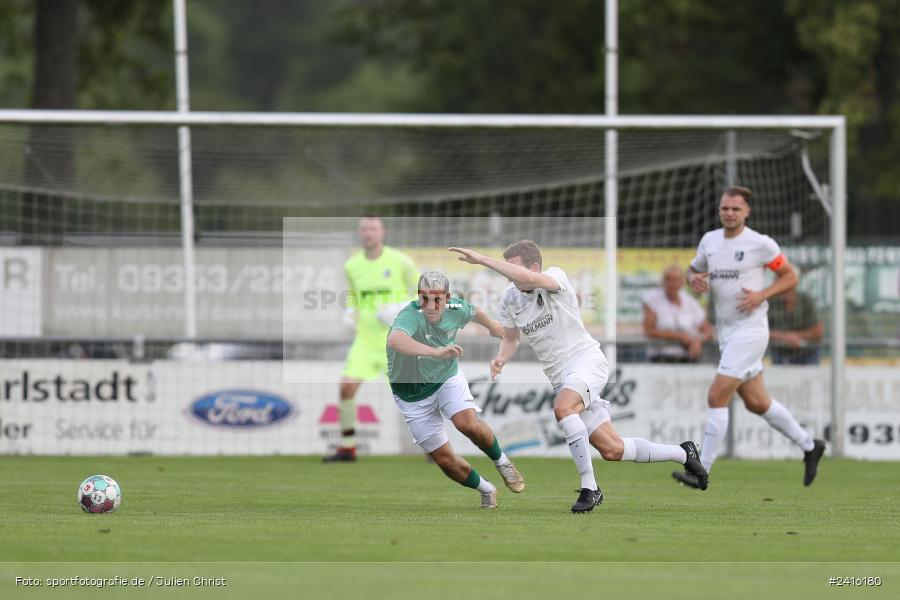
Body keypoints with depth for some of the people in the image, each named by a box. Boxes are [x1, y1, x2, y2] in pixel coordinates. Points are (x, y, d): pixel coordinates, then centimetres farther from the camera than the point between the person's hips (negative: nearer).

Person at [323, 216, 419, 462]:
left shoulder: (400, 262, -7)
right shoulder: (352, 266, 5)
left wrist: (402, 310, -16)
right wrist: (350, 311, 3)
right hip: (366, 340, 3)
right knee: (347, 386, -12)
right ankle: (347, 448, -1)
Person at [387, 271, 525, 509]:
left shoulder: (456, 309, -15)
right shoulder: (411, 316, -33)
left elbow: (474, 312, 12)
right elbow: (395, 340, -57)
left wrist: (492, 325, 33)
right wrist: (436, 352, -67)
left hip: (448, 378, 3)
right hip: (413, 394, -3)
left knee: (469, 424, -25)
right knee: (443, 459, -1)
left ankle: (501, 461, 3)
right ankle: (487, 491, 23)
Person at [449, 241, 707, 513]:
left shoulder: (555, 277, -16)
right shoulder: (510, 299, 5)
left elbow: (527, 279, -38)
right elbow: (511, 338, 20)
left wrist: (482, 260, -38)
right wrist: (501, 359, -3)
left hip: (586, 359, -7)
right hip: (559, 376, 7)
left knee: (562, 408, -37)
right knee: (612, 450, 4)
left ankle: (589, 488, -31)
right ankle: (683, 454, 26)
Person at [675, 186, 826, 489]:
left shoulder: (761, 244, -10)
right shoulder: (709, 240, 8)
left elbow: (790, 276, -1)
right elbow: (693, 269, 22)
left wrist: (761, 295, -17)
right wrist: (693, 278, -2)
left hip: (750, 330, -7)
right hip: (725, 331, 7)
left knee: (716, 397, -13)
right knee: (756, 402, 15)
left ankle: (702, 472, -10)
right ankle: (809, 445, 32)